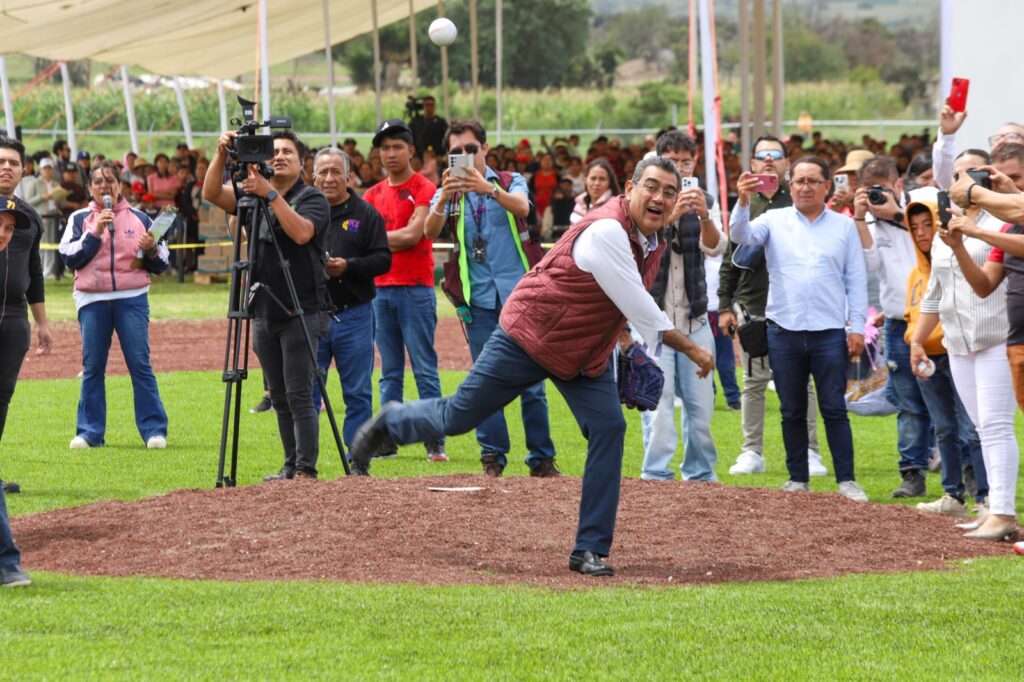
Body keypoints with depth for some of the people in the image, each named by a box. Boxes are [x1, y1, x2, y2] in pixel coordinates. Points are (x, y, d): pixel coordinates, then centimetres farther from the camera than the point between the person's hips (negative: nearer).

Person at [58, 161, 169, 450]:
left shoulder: (139, 218, 12)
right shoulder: (80, 219, 10)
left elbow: (160, 264, 11)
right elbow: (69, 257, -3)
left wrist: (151, 250, -10)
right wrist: (94, 233, -11)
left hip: (132, 299, 0)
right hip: (92, 301, 0)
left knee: (140, 364, -7)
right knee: (92, 367, 1)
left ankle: (154, 429, -7)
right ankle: (90, 431, 6)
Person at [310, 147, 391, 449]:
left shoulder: (366, 214, 4)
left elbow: (383, 259, -1)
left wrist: (349, 266, -16)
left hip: (354, 314, -1)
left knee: (358, 395, 4)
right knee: (306, 393, 2)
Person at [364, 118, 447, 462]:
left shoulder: (424, 189, -2)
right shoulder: (373, 194, 15)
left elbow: (413, 235, -12)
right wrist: (395, 239, -7)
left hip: (415, 288, -6)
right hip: (381, 288, 6)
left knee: (424, 368, -7)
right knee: (390, 372, 9)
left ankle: (435, 442, -7)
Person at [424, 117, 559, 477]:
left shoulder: (510, 182, 5)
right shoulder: (449, 193, 8)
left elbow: (521, 207, -19)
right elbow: (430, 231, -11)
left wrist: (489, 190, -38)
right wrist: (444, 199, -32)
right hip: (480, 300, 1)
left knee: (531, 380, -1)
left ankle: (542, 459, 5)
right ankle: (492, 456, 7)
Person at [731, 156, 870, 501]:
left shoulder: (844, 226, 7)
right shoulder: (775, 221, 7)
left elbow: (856, 280, 6)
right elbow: (741, 235, -10)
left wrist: (857, 327, -1)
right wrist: (743, 201, -28)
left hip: (829, 331, -1)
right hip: (784, 331, 1)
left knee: (834, 409, -2)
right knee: (792, 411, 7)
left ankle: (846, 480, 0)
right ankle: (798, 479, 14)